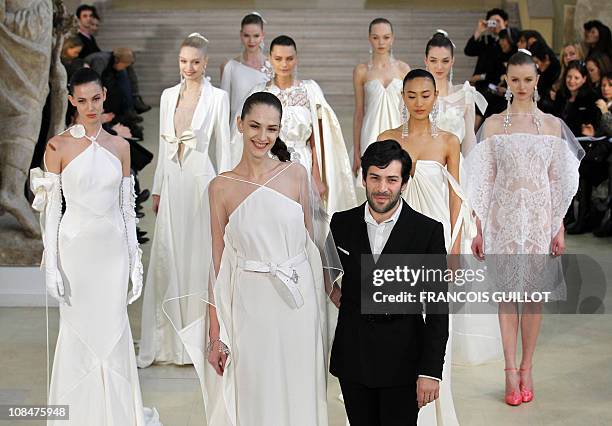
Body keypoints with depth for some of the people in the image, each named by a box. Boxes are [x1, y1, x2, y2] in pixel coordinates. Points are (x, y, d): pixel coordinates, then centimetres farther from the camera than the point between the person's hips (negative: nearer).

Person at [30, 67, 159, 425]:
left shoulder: (120, 146, 5)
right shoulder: (59, 146, -4)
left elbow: (127, 207, 8)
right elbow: (52, 209, -3)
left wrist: (136, 260, 6)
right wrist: (52, 265, -8)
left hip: (113, 248, 3)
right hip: (76, 247, -2)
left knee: (114, 330, 7)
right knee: (78, 331, 6)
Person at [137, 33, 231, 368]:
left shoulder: (217, 97, -3)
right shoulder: (168, 95, 10)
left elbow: (222, 147, -2)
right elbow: (163, 145, 14)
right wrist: (157, 188, 13)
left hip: (201, 180, -4)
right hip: (172, 181, 4)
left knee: (199, 257, 2)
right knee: (166, 258, 4)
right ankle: (168, 338, 14)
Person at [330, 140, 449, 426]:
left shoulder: (428, 231, -8)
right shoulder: (341, 224, 1)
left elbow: (437, 308, -8)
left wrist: (431, 370, -12)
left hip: (402, 362, -3)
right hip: (352, 359, 3)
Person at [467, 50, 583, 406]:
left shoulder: (552, 125, 5)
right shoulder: (493, 124, 2)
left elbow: (558, 182, 6)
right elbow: (484, 181, 2)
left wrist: (560, 229, 1)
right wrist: (479, 229, -1)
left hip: (539, 216, 1)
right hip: (504, 216, -1)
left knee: (535, 292, 5)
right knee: (507, 291, 1)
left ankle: (527, 368, 15)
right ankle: (511, 370, 6)